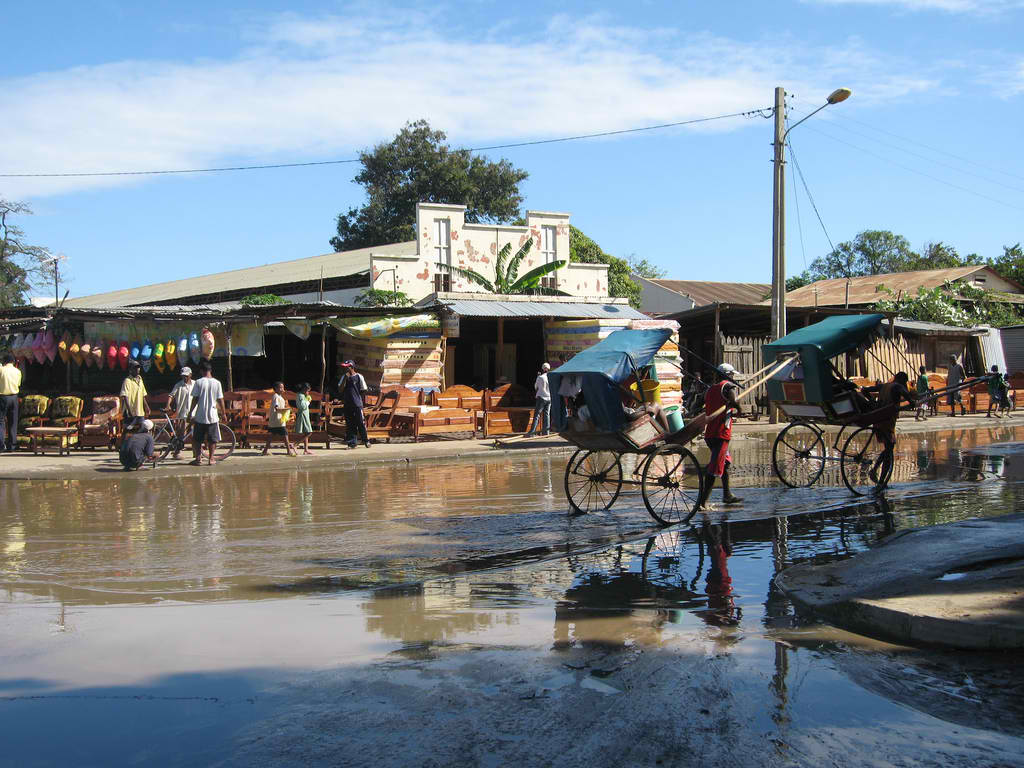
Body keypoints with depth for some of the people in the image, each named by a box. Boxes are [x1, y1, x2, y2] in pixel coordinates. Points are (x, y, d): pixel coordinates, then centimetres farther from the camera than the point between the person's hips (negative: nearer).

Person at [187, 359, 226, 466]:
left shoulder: (198, 382, -6)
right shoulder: (217, 383, -2)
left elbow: (195, 399, -6)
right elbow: (220, 400, 0)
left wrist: (190, 413, 3)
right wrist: (223, 413, 11)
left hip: (200, 416, -1)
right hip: (213, 415, 1)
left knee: (197, 439, 10)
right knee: (212, 439, 10)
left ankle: (197, 458, 9)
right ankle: (211, 459, 9)